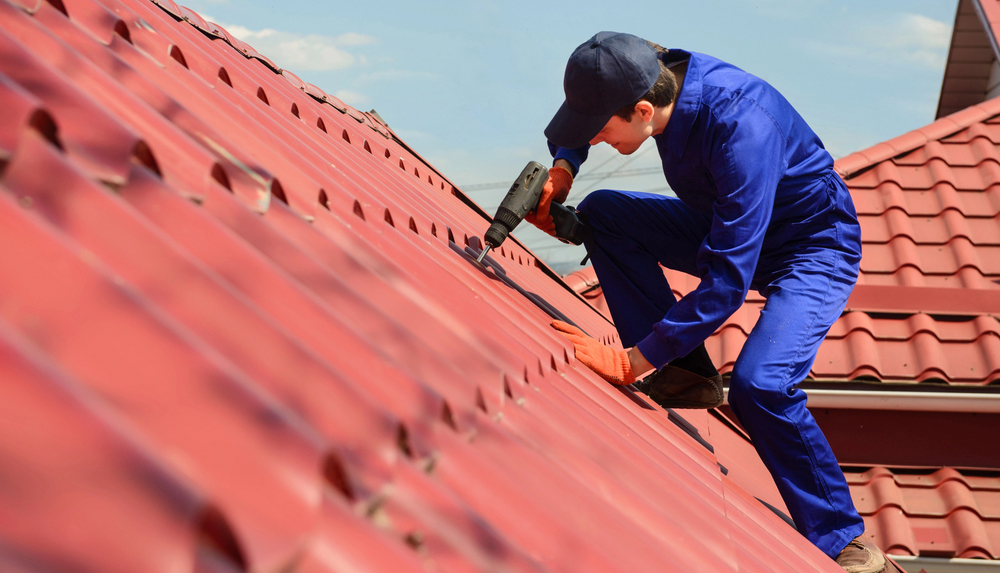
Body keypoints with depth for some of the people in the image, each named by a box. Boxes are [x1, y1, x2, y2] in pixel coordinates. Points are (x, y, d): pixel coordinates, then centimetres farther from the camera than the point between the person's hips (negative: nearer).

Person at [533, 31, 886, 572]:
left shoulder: (740, 128, -37)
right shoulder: (656, 78, -16)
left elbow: (729, 280, -38)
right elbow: (573, 129, 8)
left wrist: (631, 361, -36)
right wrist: (561, 170, -13)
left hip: (813, 248, -8)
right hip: (726, 224, 8)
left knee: (758, 384, -31)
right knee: (600, 213, -7)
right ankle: (687, 375, -3)